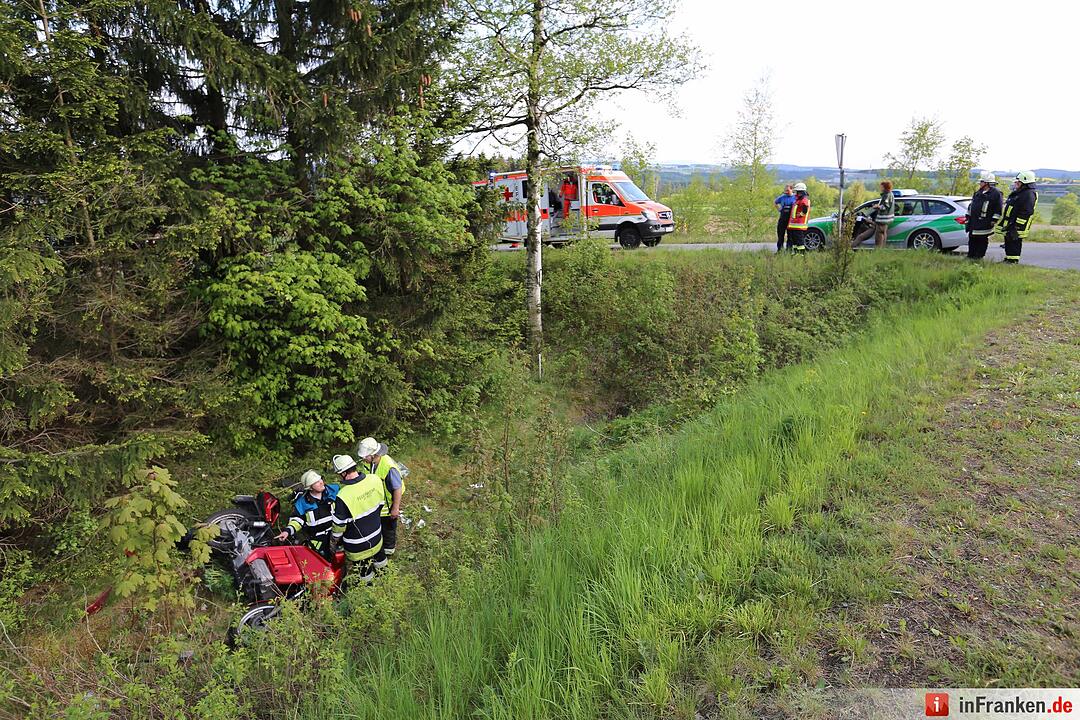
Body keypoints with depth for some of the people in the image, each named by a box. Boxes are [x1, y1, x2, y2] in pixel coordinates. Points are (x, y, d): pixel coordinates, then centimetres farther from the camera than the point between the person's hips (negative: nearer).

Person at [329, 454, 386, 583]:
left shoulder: (343, 496, -35)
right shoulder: (375, 480, -19)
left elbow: (339, 525, -20)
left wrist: (334, 541, 1)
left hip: (357, 546, -5)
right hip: (376, 537, 5)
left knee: (364, 574, 21)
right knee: (379, 558, 35)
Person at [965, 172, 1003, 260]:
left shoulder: (996, 193, -6)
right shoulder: (978, 192, 15)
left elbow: (998, 209, -8)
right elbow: (971, 205, 21)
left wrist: (994, 221, -13)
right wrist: (968, 218, 17)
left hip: (984, 223, -7)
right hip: (973, 221, 7)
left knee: (982, 240, 0)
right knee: (972, 239, 10)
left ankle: (979, 256, 6)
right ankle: (970, 255, 18)